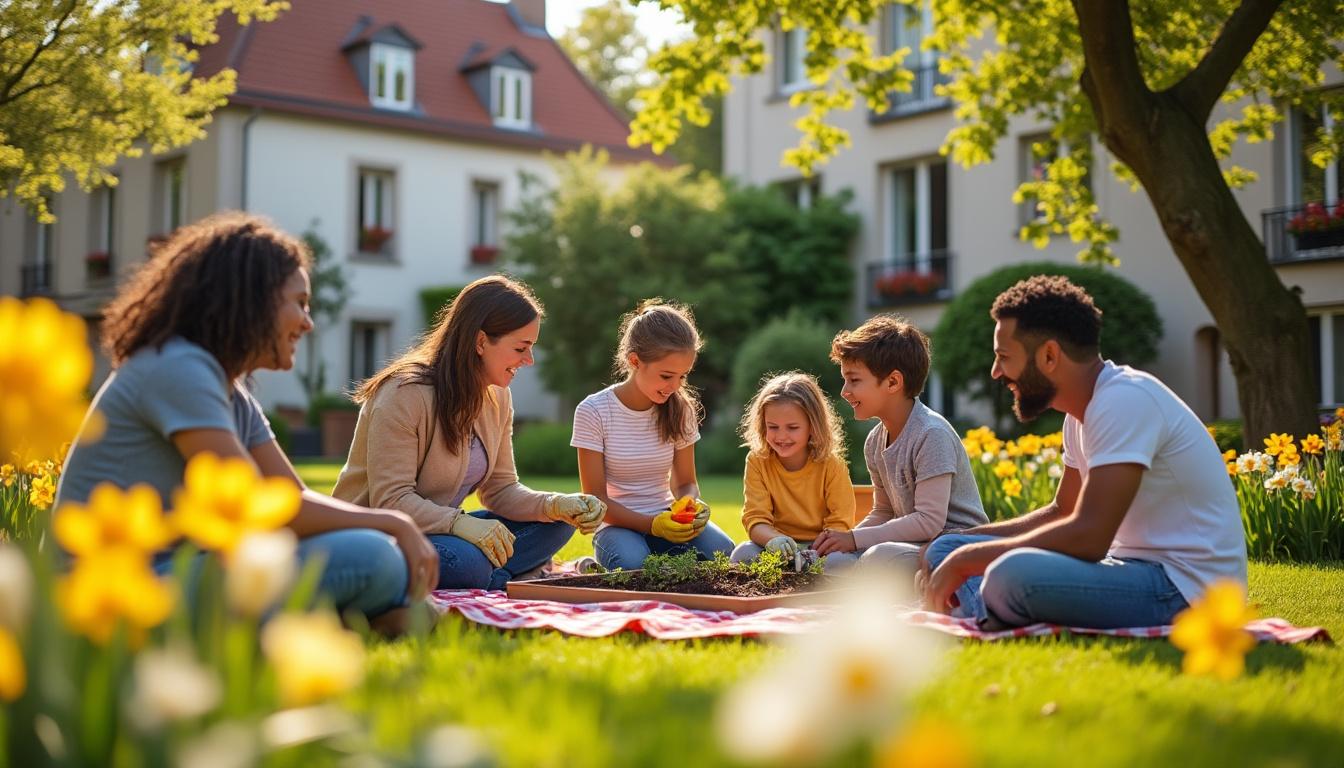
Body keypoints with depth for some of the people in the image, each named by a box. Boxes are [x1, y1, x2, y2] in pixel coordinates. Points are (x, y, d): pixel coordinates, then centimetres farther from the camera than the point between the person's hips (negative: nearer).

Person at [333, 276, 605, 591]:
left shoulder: (497, 398, 6)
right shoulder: (405, 394, -20)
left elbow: (500, 489, 5)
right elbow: (389, 500, -24)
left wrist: (555, 505, -14)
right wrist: (459, 523, -39)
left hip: (439, 528, 8)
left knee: (556, 523, -4)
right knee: (467, 561, -36)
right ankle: (505, 580, -6)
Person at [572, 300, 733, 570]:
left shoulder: (680, 409, 1)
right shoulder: (593, 412, -12)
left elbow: (685, 482, 7)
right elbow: (596, 499, -12)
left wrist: (692, 505, -19)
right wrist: (652, 524, -27)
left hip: (665, 518, 4)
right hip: (618, 524, -4)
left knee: (721, 550, -27)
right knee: (632, 563, -38)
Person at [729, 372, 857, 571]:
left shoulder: (831, 465, -7)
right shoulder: (757, 461, -3)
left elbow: (839, 524, -10)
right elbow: (755, 519, -10)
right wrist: (773, 539, -35)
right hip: (778, 547, 1)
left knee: (842, 561, -35)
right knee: (742, 554, -29)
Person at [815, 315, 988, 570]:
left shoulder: (931, 434, -19)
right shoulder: (874, 441, 9)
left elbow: (930, 521, -24)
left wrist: (855, 538, -20)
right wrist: (843, 539, -3)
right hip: (916, 544, 8)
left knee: (879, 558, -34)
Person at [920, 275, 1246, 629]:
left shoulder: (1125, 399, -19)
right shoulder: (1083, 411, 12)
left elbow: (1087, 537, -26)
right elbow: (1061, 512, 24)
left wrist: (968, 558, -16)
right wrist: (955, 548, 13)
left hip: (1184, 586, -10)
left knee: (1013, 573, -35)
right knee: (947, 549, 8)